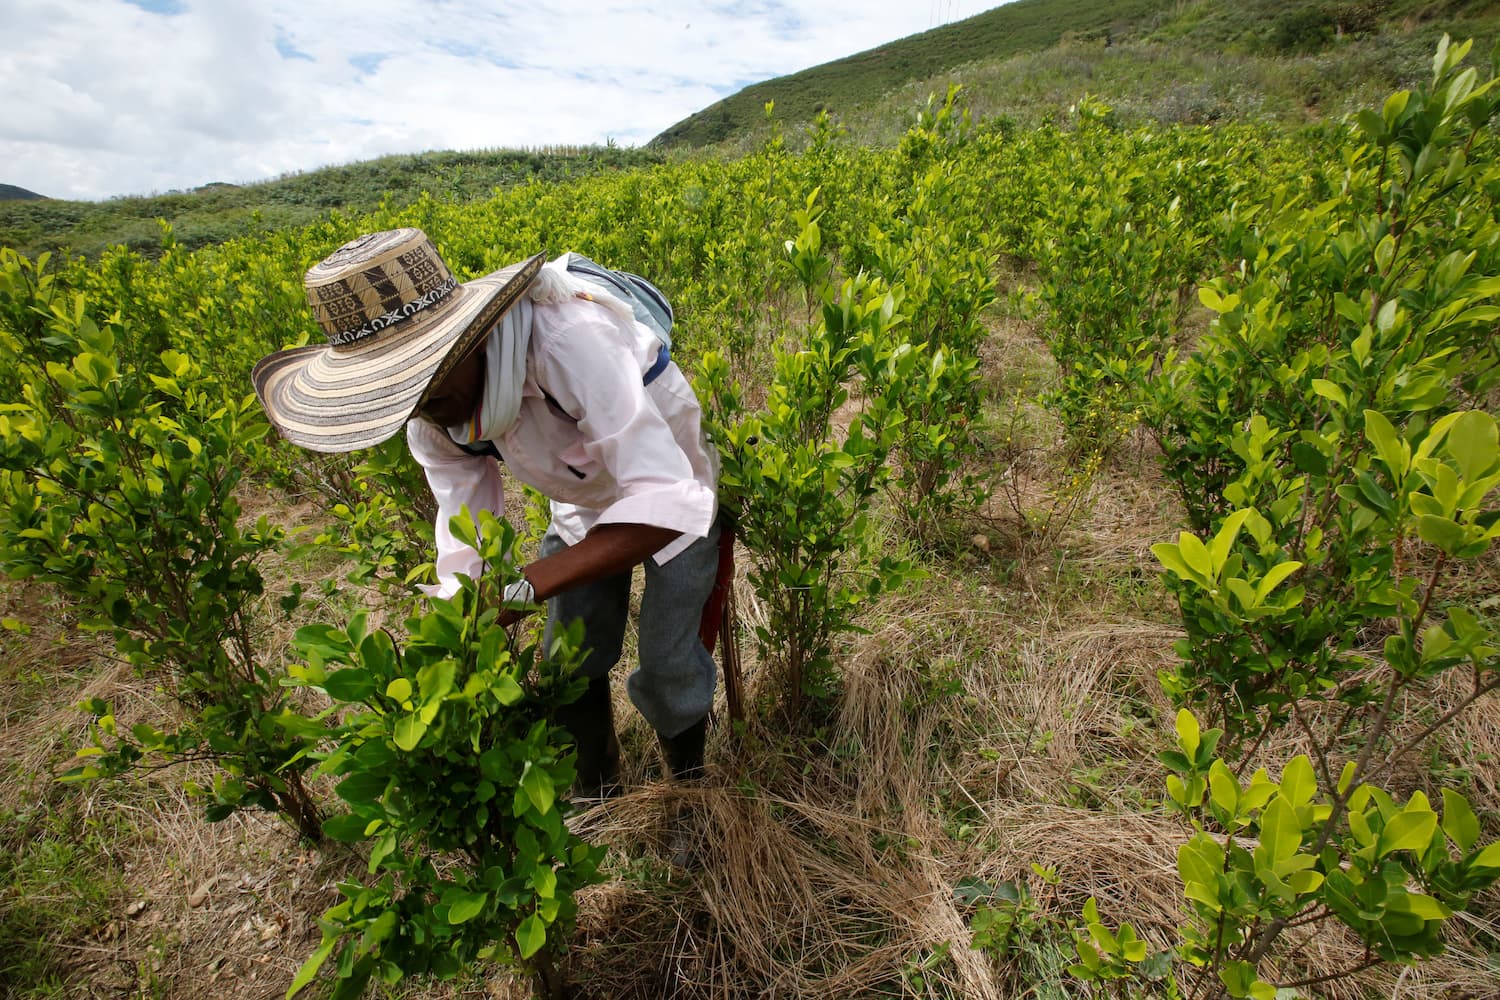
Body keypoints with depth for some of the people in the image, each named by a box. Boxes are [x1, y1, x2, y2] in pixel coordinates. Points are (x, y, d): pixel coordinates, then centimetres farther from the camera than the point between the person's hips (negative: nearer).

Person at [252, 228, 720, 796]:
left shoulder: (570, 340, -42)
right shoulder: (433, 417, -18)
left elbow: (668, 500, -47)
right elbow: (467, 538, -13)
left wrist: (524, 586, -51)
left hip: (673, 497, -5)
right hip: (583, 505, 6)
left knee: (666, 668, -3)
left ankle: (690, 780, 33)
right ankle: (595, 792, 39)